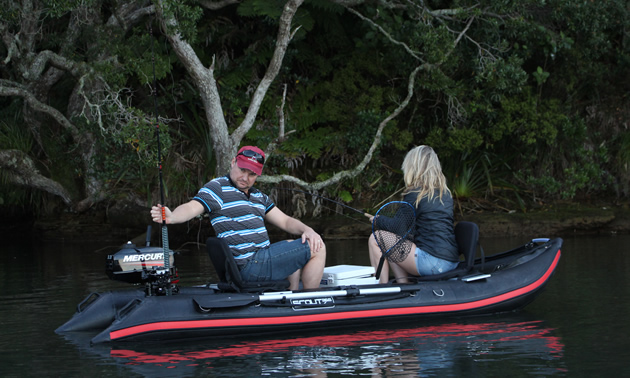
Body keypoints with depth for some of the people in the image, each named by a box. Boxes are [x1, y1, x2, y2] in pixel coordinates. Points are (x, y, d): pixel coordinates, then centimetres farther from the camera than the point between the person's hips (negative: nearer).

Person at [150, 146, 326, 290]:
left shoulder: (259, 197, 19)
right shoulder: (218, 188, -7)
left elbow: (285, 221, 20)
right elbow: (192, 207, -23)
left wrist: (307, 230, -1)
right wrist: (171, 217, -45)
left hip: (261, 257, 9)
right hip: (249, 266, -9)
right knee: (317, 249, -7)